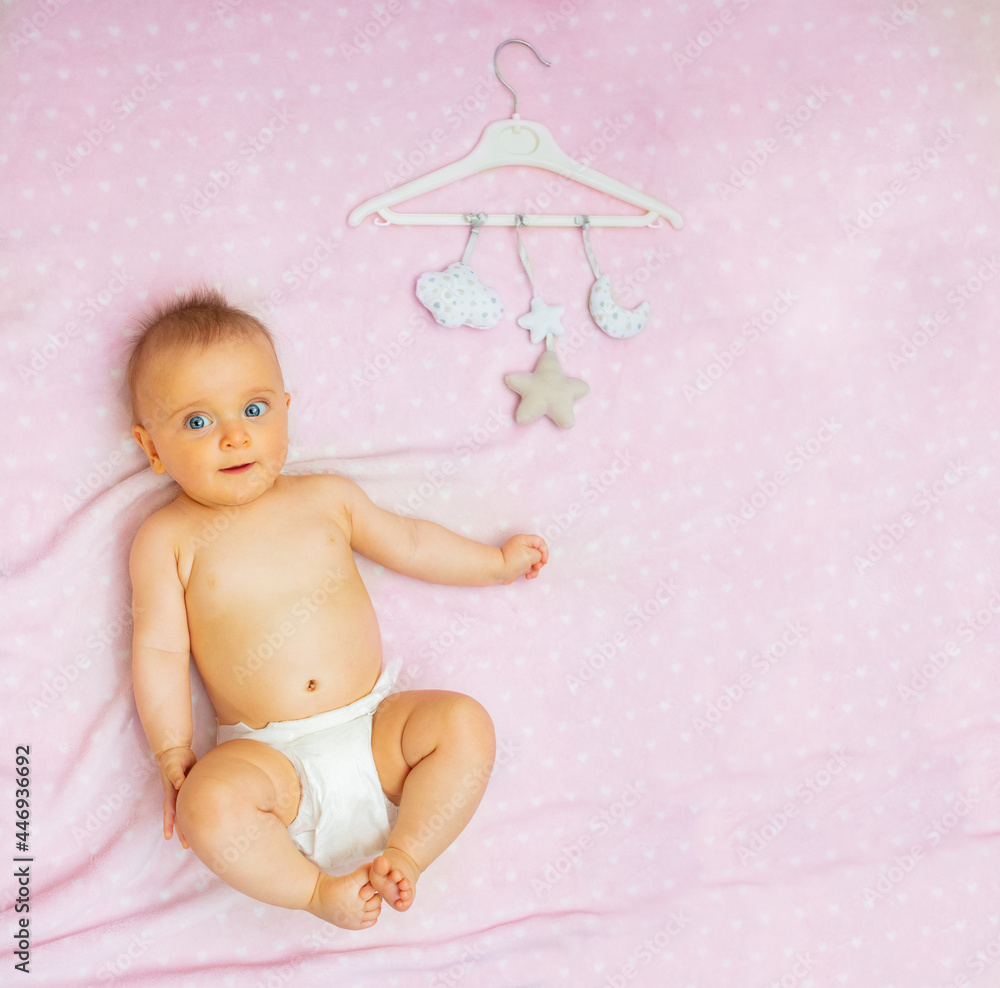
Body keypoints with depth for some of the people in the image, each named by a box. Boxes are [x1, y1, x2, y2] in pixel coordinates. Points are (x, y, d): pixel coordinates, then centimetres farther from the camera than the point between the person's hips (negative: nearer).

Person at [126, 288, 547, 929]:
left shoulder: (327, 498, 10)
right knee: (208, 801, -31)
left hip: (375, 729, 3)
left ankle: (404, 856, -7)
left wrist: (497, 562, 27)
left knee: (465, 723, -17)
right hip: (269, 756, -3)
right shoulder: (168, 539, 1)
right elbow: (159, 650, 0)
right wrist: (173, 753, -9)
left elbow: (408, 545, 23)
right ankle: (315, 889, -9)